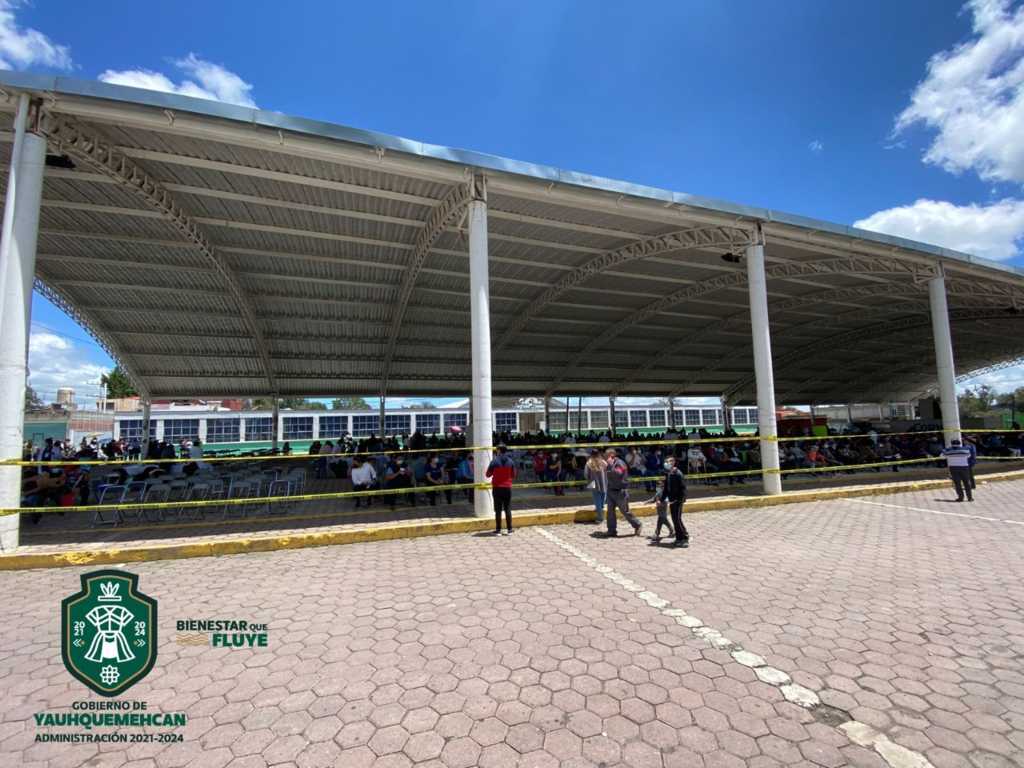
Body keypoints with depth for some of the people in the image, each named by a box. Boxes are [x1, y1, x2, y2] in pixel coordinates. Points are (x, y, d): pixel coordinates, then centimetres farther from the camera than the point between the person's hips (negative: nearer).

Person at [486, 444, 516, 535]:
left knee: (498, 510, 5)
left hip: (497, 488, -2)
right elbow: (513, 475, 6)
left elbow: (488, 474, -3)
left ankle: (498, 529, 6)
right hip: (507, 487, 2)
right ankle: (509, 529, 10)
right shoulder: (511, 461, -1)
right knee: (508, 509, 9)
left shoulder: (494, 461, -9)